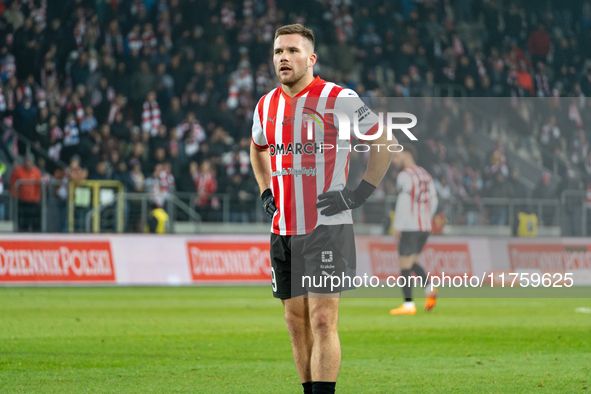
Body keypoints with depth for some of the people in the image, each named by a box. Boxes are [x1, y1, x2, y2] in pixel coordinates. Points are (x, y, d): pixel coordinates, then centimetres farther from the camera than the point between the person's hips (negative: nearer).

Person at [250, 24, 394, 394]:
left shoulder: (339, 99, -8)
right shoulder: (266, 106, 10)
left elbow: (384, 142, 1)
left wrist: (361, 193, -6)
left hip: (327, 228, -6)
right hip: (283, 230, 6)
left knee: (322, 321, -12)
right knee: (297, 321, 8)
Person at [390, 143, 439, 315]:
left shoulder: (405, 175, -10)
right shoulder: (425, 175, 15)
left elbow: (404, 201, -18)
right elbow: (433, 200, 18)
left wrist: (397, 226, -16)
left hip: (409, 226, -8)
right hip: (425, 227, 8)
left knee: (405, 264, -3)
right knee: (412, 262, 19)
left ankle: (408, 305, -5)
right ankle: (429, 289, -2)